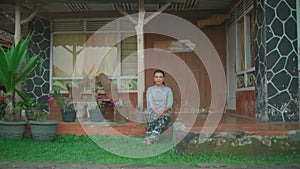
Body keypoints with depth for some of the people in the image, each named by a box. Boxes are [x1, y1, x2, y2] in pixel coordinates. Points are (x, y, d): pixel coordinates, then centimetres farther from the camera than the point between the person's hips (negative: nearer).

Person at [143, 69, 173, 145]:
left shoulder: (168, 90, 15)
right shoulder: (150, 89, 14)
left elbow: (169, 104, 3)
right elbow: (150, 103, 0)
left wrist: (162, 111, -16)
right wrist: (157, 112, -16)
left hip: (164, 115, -1)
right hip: (152, 114, 1)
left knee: (161, 122, -35)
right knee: (150, 124, -32)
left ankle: (151, 139, -53)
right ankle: (148, 139, -53)